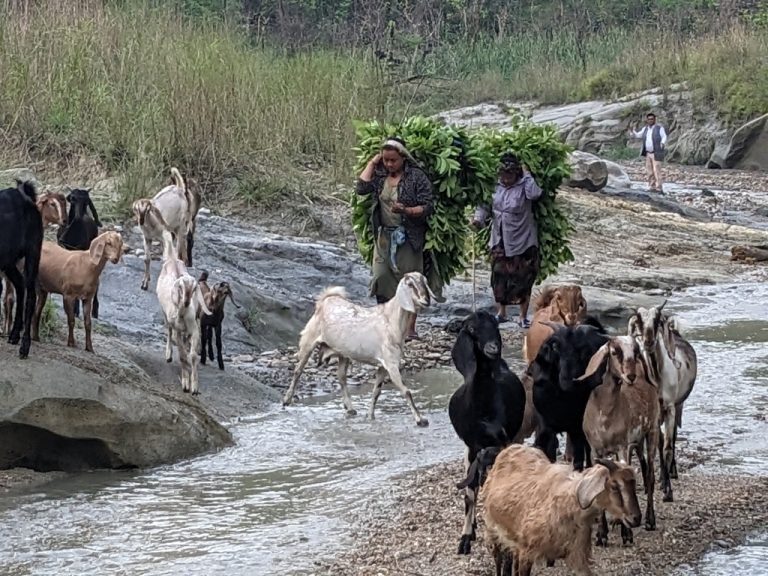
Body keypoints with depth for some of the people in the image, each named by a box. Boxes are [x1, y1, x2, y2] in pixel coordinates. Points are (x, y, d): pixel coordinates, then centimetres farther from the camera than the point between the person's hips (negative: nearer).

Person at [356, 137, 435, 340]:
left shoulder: (417, 177, -6)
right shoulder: (380, 175, 8)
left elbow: (428, 207, -8)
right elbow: (362, 188, -7)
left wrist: (406, 211, -25)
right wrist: (372, 163, -1)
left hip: (408, 237, -4)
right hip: (384, 236, 4)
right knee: (381, 279, 0)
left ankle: (410, 328, 0)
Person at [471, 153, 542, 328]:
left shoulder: (523, 186, -11)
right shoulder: (496, 186, 1)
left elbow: (535, 193, -32)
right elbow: (485, 206, 5)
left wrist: (526, 175, -21)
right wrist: (478, 218, -15)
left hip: (522, 241, -4)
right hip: (500, 241, 4)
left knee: (522, 279, 3)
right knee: (499, 277, 11)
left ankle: (523, 316, 14)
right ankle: (501, 313, 27)